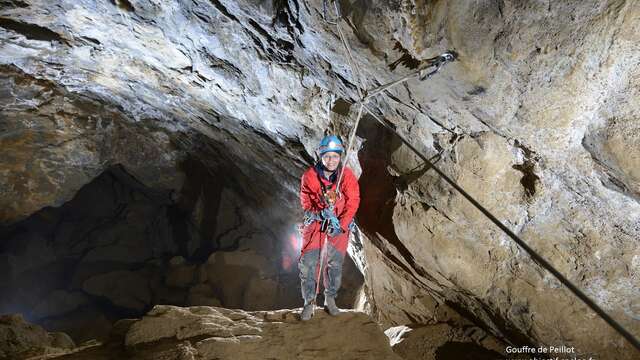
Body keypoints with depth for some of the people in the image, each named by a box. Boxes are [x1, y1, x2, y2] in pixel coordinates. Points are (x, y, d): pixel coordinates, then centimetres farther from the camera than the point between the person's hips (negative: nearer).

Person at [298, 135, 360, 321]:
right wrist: (321, 213, -22)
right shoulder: (310, 176, -11)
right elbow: (306, 203, -5)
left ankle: (330, 300, 28)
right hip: (315, 223, 0)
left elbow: (353, 202, -10)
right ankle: (309, 302, 9)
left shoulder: (347, 175, -11)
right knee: (308, 264, -7)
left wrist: (342, 224, -19)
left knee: (335, 265, 8)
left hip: (339, 225, 1)